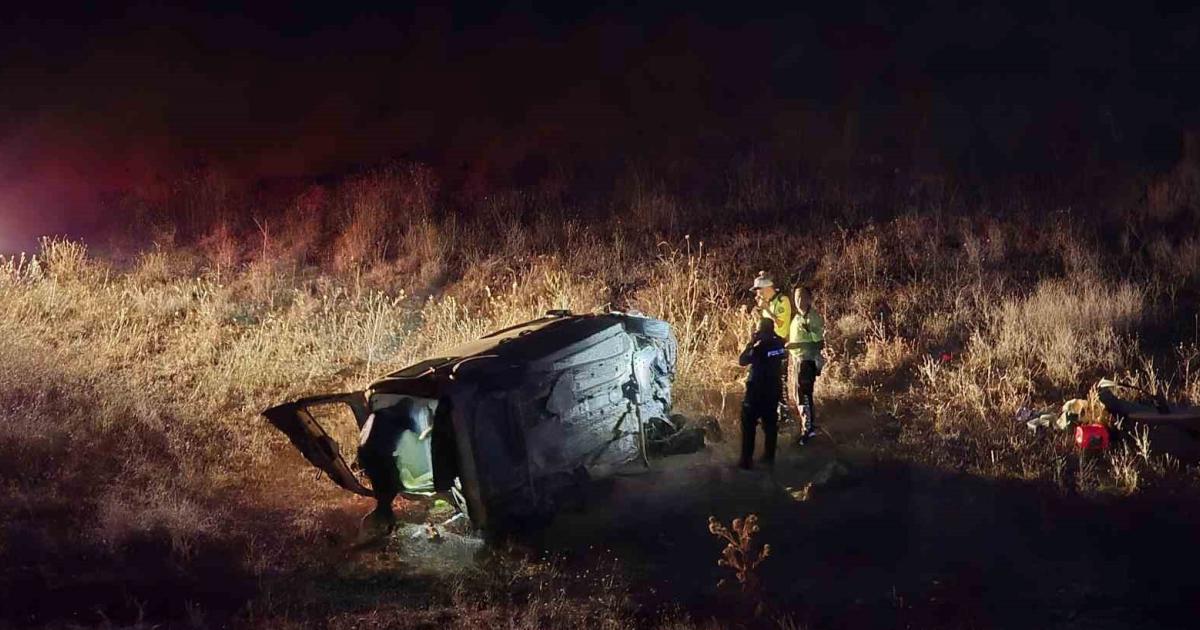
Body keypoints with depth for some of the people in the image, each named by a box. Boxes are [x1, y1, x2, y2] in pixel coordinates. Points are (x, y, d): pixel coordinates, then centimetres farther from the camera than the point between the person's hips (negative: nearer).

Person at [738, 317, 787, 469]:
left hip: (757, 390, -6)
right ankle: (769, 457, 21)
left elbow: (742, 361, -16)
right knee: (770, 423, 15)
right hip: (773, 389, 6)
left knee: (748, 425, 2)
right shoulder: (779, 344, -3)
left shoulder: (760, 348, -21)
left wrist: (751, 343, -12)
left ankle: (746, 460, 2)